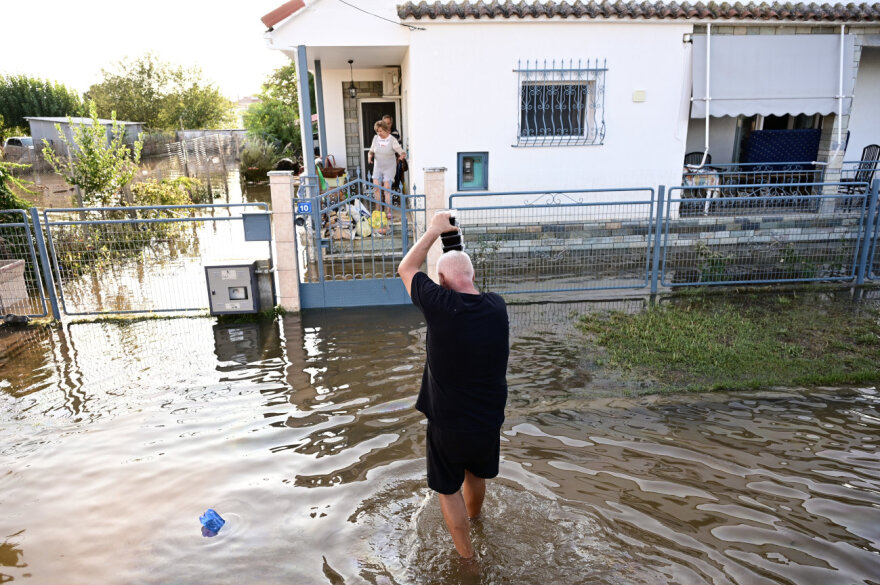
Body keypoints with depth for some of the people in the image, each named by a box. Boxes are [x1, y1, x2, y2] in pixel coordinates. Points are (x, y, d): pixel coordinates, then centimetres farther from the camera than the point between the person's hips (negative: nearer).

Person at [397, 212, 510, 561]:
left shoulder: (441, 306, -24)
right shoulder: (497, 307, -11)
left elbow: (406, 269, -7)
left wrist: (434, 230, 2)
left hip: (448, 423, -5)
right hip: (490, 418, 5)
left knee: (448, 488, 18)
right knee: (476, 475, 31)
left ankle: (465, 553, 30)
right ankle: (472, 515, 58)